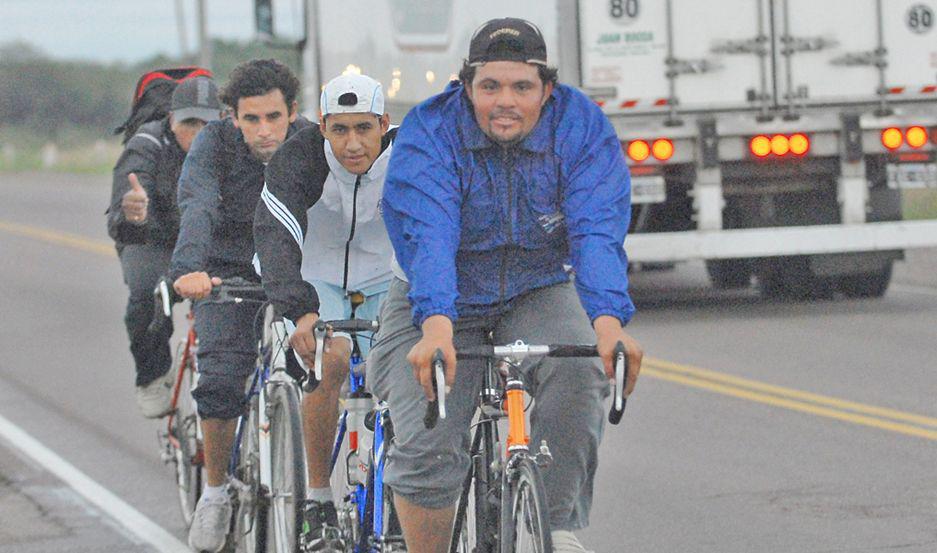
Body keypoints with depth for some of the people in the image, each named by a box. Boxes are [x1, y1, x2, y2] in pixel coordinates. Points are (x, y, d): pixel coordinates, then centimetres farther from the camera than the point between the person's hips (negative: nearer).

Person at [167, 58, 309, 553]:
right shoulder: (214, 143, -19)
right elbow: (197, 207, -34)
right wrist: (188, 269, -53)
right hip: (229, 270, -1)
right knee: (221, 379, -20)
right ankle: (215, 490, 3)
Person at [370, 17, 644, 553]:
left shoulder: (583, 128, -17)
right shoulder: (428, 133, -21)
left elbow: (597, 233, -29)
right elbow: (428, 237, -35)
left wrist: (609, 323, -48)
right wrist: (436, 328, -53)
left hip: (537, 294, 1)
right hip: (436, 306, -1)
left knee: (581, 366, -31)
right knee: (426, 448, -18)